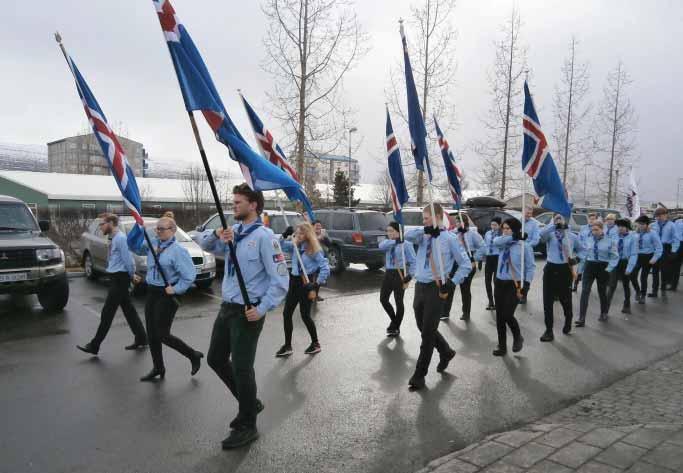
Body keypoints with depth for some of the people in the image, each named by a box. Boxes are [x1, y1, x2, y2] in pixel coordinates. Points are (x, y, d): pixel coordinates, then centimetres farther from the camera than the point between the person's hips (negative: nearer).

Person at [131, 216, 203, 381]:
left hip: (167, 295, -7)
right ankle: (158, 368, 29)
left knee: (162, 335, -3)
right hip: (152, 292, 7)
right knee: (151, 333, 12)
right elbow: (135, 247, 7)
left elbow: (189, 275, -18)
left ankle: (194, 355, 16)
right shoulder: (152, 244, 7)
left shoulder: (178, 250, -15)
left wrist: (175, 289, -18)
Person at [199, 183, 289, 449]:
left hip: (248, 312, -8)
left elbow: (280, 278, -18)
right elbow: (205, 243, 15)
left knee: (241, 368, -1)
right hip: (227, 307, 8)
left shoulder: (264, 236, -15)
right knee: (215, 359, 17)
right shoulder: (233, 232, 8)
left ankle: (248, 427, 17)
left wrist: (263, 309, -23)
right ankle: (249, 403, 34)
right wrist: (217, 234, -8)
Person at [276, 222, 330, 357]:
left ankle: (315, 343, 21)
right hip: (294, 281, 6)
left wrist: (316, 284, -19)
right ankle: (287, 346, 14)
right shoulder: (294, 246, 5)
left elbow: (325, 268, -15)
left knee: (305, 315, 1)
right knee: (287, 314, 4)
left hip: (306, 283, -6)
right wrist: (285, 235, -15)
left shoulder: (314, 250, -12)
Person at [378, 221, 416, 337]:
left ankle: (396, 328, 19)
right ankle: (394, 320, 32)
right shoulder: (388, 242, 8)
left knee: (398, 302, 3)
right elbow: (381, 246, -17)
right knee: (383, 299, 9)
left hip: (400, 274, -6)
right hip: (388, 273, 6)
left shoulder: (406, 243, -10)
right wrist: (394, 241, -31)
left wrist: (410, 275, -19)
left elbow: (413, 261, -11)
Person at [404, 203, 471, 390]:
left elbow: (466, 264, -2)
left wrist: (452, 283, -11)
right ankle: (446, 352, 44)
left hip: (436, 289, -6)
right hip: (419, 286, 6)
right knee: (424, 328, 18)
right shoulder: (424, 236, 8)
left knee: (428, 332, -1)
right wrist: (425, 230, -26)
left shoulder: (449, 238, -6)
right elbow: (408, 236, -12)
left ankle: (419, 375, 11)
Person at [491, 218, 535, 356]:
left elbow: (531, 266, -6)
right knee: (499, 316, 7)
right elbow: (496, 241, -19)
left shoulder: (524, 245, -7)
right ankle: (502, 346, 22)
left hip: (515, 284, -5)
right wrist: (513, 237, -24)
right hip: (500, 283, 5)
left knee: (507, 315, -12)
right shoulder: (503, 243, 5)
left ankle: (518, 337, 19)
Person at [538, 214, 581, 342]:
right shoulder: (550, 234, 0)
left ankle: (568, 323, 42)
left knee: (566, 299, 14)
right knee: (548, 301, 1)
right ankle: (549, 330, 11)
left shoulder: (572, 236, 7)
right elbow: (542, 234, -26)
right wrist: (554, 225, -28)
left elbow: (580, 250, 23)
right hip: (551, 269, -1)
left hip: (565, 270, 1)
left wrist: (574, 257, 8)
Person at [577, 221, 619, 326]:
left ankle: (604, 313, 40)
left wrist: (609, 268, -11)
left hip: (602, 267, -1)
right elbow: (583, 252, 16)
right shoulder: (588, 240, 1)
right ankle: (581, 319, -12)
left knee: (602, 292, 14)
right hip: (589, 266, 1)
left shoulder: (609, 241, -6)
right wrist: (583, 262, 6)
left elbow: (615, 256, -3)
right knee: (585, 292, -10)